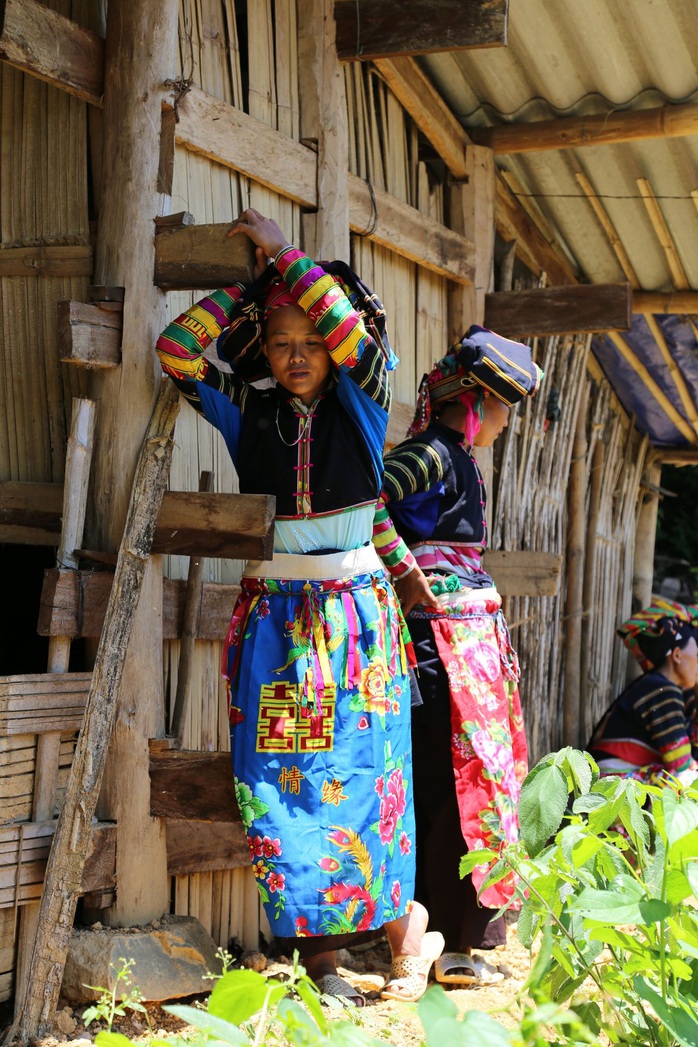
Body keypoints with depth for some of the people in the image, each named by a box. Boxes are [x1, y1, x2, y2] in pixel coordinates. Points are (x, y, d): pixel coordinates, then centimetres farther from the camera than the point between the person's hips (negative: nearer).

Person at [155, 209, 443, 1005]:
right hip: (275, 617, 2)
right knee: (285, 777, -2)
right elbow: (176, 350, -3)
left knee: (366, 772, -2)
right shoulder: (246, 412, 7)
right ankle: (318, 948, 4)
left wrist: (283, 254, -8)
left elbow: (352, 330, -16)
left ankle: (403, 925, 11)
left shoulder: (361, 402, 2)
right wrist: (246, 284, 1)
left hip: (357, 612, -2)